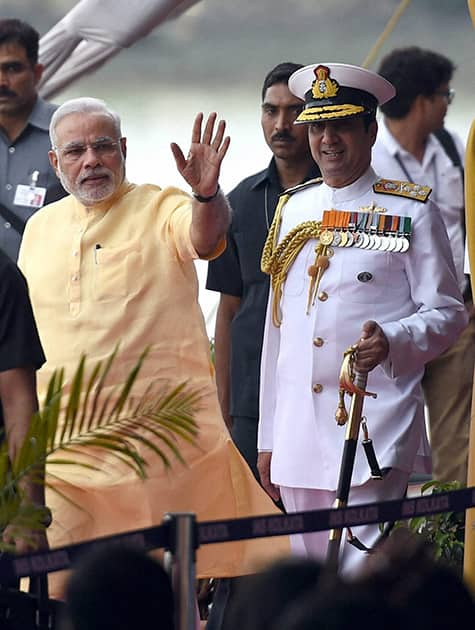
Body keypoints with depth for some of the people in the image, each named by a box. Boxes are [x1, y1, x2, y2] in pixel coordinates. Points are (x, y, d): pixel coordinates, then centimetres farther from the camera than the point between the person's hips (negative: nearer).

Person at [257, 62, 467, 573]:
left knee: (360, 572, -15)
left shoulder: (412, 212, 1)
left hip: (374, 426, -5)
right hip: (297, 430, 5)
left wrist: (389, 342, -22)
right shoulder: (293, 210, 16)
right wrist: (268, 439, 17)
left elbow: (447, 313, 0)